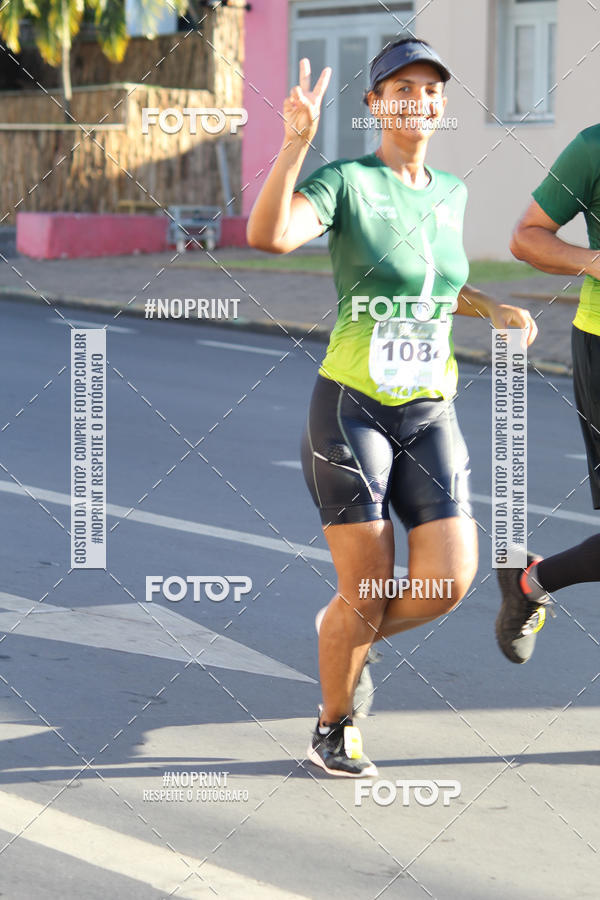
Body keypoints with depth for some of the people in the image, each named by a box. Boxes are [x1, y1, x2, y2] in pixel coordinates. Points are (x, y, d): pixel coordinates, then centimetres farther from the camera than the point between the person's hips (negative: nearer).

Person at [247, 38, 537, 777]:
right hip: (351, 409, -5)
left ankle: (347, 635, 25)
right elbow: (268, 235, -28)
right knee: (366, 594, -1)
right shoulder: (347, 182, -9)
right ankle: (331, 731, 23)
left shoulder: (450, 194, 11)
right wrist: (296, 139, -37)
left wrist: (495, 310, 12)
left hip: (430, 415, 5)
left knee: (449, 584, -6)